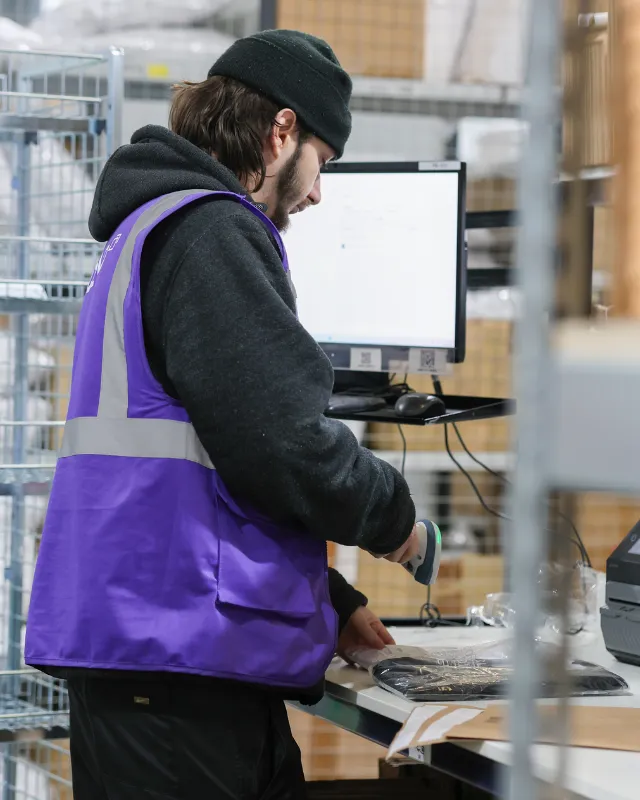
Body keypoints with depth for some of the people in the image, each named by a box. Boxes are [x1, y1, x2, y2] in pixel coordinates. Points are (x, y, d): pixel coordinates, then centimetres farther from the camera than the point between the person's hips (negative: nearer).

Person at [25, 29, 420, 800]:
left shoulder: (148, 228, 23)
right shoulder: (209, 231, -11)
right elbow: (280, 447, -19)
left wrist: (329, 602, 27)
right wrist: (392, 511, 0)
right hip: (170, 656, -10)